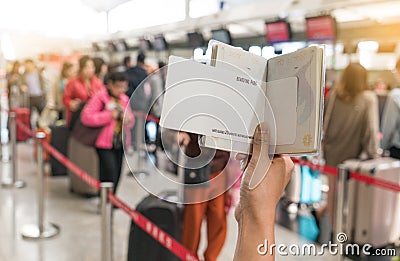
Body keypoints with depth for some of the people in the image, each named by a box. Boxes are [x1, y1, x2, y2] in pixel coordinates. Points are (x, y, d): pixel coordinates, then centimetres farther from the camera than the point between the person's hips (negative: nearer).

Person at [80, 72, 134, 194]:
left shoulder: (124, 99, 11)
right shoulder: (100, 97, -10)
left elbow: (131, 120, 19)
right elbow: (86, 117, -18)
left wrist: (126, 118, -6)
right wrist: (110, 115, -18)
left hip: (120, 144, 6)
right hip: (105, 144, -6)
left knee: (117, 175, 12)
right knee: (110, 175, -12)